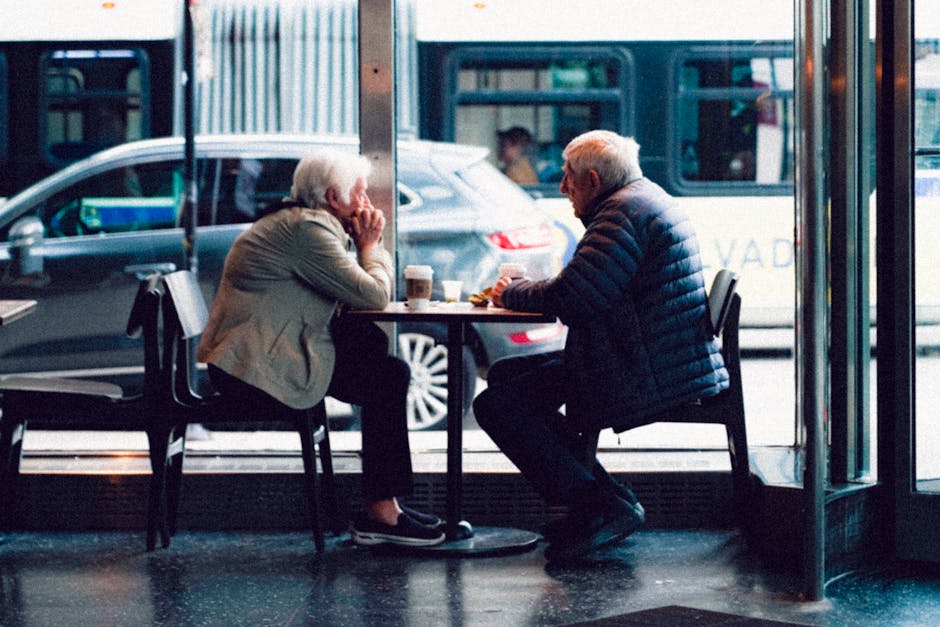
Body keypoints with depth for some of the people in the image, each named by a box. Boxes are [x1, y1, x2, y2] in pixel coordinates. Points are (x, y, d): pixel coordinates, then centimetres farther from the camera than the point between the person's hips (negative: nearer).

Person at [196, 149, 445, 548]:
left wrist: (367, 246, 6)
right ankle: (379, 512, -6)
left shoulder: (290, 221, 18)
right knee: (390, 377, -10)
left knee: (371, 342, 11)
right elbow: (373, 296, -17)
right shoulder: (307, 230, -15)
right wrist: (369, 245, -1)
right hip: (259, 372, -11)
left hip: (244, 360, 11)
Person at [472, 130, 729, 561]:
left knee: (495, 405, -15)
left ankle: (604, 505, -16)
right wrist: (521, 290, 11)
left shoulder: (625, 211, -16)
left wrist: (510, 293, -4)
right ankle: (595, 497, 11)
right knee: (506, 374, 18)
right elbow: (584, 289, 23)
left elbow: (570, 298, -23)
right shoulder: (647, 199, 19)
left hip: (647, 378, -12)